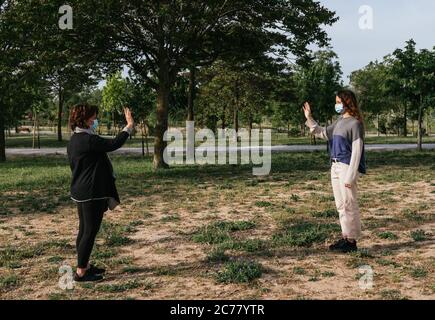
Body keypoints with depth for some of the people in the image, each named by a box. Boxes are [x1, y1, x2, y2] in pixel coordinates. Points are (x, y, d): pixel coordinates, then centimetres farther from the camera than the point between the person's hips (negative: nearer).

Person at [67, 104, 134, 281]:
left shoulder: (73, 141, 11)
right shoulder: (88, 140, -20)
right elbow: (113, 144, -21)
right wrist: (129, 126, -10)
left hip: (80, 192, 10)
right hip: (92, 193, -10)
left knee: (84, 230, 17)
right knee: (90, 231, -2)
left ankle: (84, 265, 29)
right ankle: (81, 272, 5)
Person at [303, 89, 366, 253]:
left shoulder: (355, 123, -12)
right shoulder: (339, 121, 13)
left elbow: (356, 151, -16)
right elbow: (323, 133, 26)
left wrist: (350, 176, -19)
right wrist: (309, 119, 16)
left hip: (347, 167, -9)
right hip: (335, 166, 9)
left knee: (349, 205, -4)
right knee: (340, 205, 13)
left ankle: (351, 241, 4)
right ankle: (345, 237, 22)